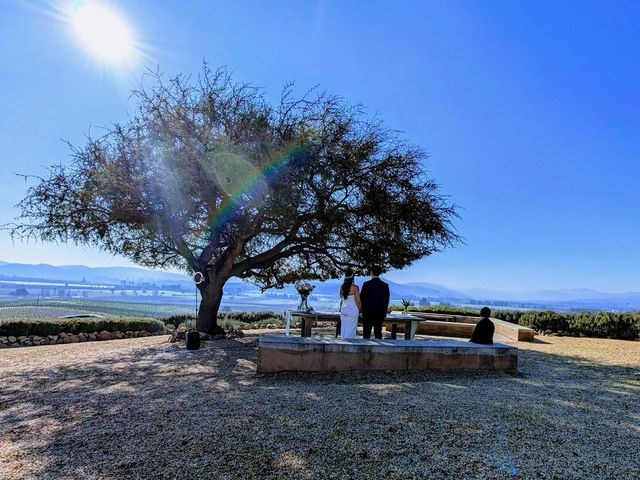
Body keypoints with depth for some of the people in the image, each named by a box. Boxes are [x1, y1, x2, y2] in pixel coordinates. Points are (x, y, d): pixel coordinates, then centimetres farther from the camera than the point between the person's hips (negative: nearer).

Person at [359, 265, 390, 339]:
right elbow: (387, 300, 3)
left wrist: (363, 309, 12)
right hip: (380, 313, 2)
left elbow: (362, 298, -4)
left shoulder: (366, 284, -9)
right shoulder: (385, 285, -3)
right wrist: (384, 312, 14)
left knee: (366, 332, 5)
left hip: (367, 312, -2)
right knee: (378, 332, 9)